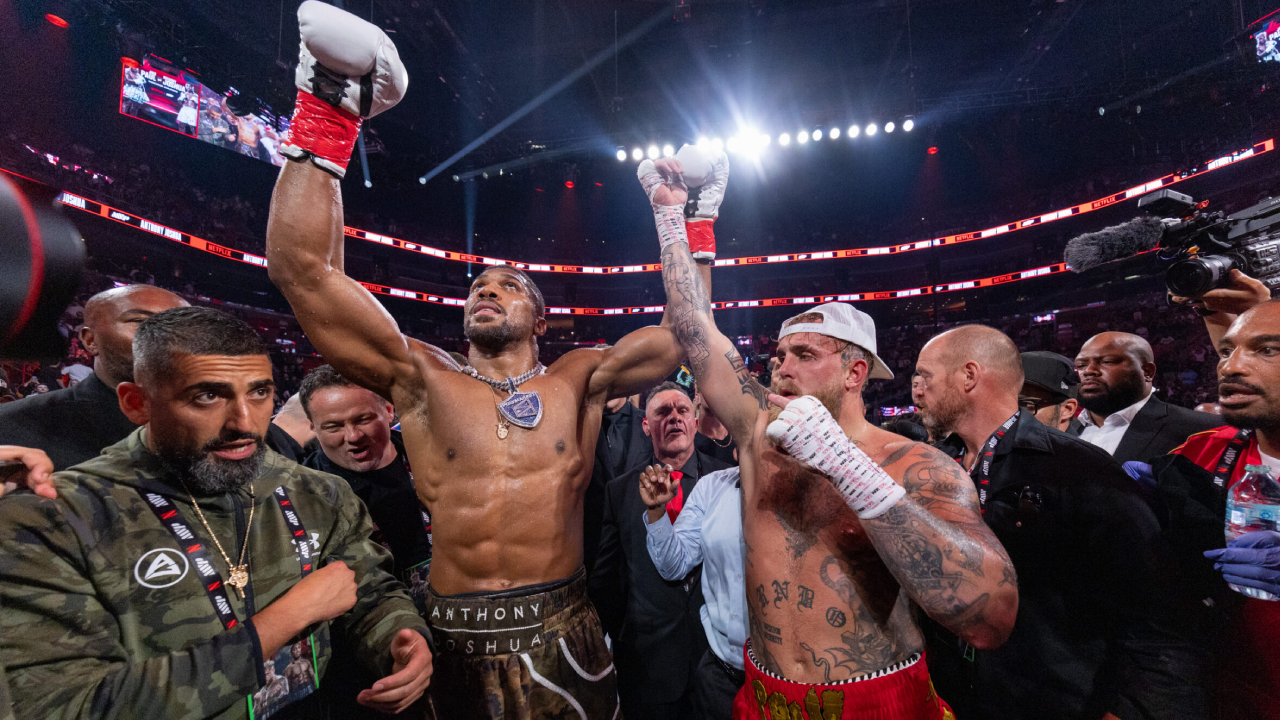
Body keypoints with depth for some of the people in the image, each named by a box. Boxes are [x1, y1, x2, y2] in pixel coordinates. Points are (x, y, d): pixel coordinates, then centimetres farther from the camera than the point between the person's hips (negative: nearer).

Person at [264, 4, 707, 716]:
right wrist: (327, 119, -13)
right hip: (454, 647, 1)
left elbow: (686, 331, -4)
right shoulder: (423, 379, -3)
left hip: (563, 639, 0)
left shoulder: (578, 380, -1)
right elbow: (303, 269, -9)